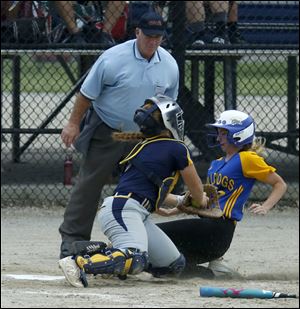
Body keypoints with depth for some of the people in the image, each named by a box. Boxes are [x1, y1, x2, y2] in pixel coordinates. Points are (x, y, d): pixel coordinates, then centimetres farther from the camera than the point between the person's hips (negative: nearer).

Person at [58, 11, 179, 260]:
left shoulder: (169, 66, -3)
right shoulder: (113, 59, -19)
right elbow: (88, 93, -10)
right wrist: (74, 123, -9)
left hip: (143, 137, 4)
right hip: (106, 132, -4)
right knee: (89, 185, -6)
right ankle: (72, 238, -3)